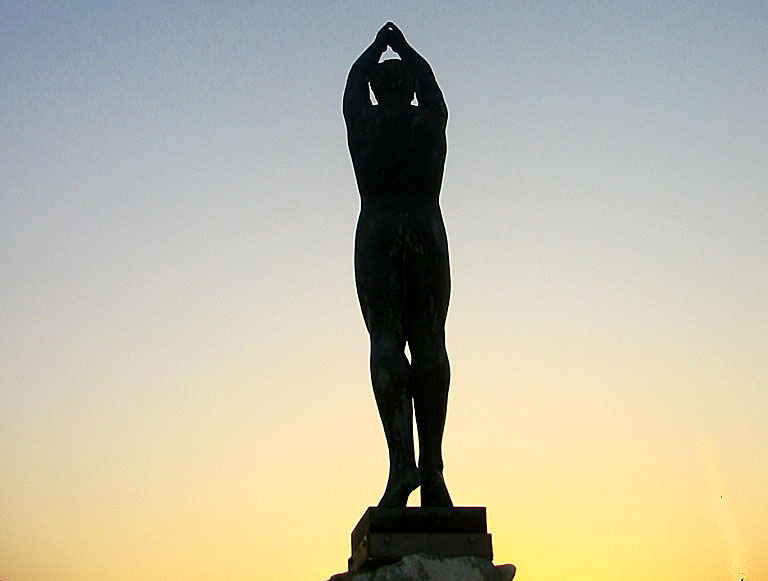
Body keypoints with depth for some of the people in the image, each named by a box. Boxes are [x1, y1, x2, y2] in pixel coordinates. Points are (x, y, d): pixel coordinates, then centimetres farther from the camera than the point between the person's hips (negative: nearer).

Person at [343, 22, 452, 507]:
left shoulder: (364, 123, 7)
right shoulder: (430, 120, 10)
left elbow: (354, 81, 28)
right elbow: (427, 79, 31)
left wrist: (378, 48, 46)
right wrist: (402, 47, 47)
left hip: (377, 236, -1)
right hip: (428, 235, 1)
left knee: (386, 342, -9)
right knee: (429, 342, -3)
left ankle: (402, 462, -21)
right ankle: (432, 466, -10)